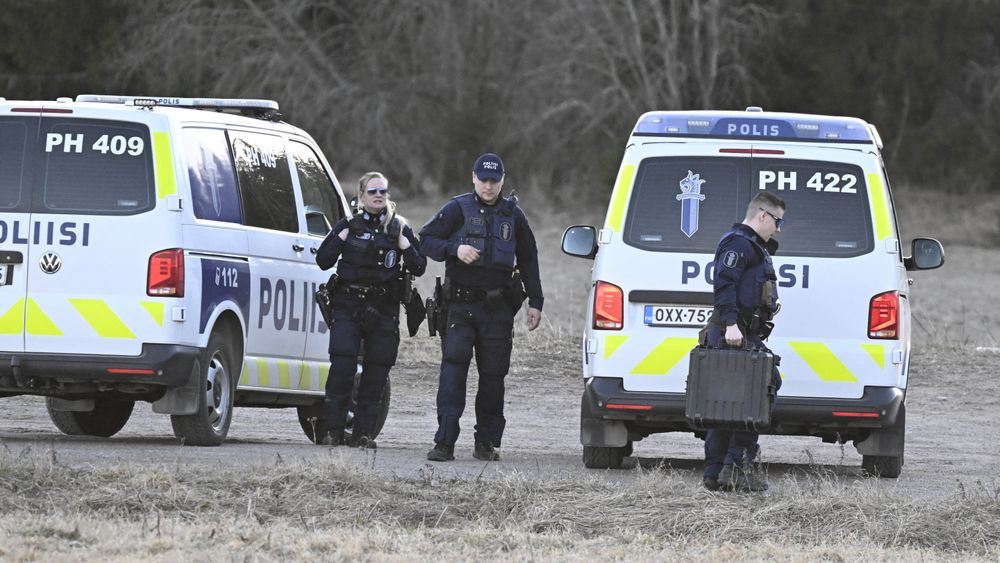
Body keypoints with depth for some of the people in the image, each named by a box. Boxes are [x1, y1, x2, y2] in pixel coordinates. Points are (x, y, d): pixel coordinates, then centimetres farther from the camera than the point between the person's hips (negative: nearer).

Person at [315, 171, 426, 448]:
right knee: (342, 365, -12)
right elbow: (323, 260, 2)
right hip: (348, 305, -1)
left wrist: (403, 242, -7)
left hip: (383, 309, 1)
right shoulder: (349, 225, 7)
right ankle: (334, 431, -9)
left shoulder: (399, 228, 9)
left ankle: (364, 432, 7)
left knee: (376, 372, 0)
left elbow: (419, 267, 7)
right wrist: (343, 234, -7)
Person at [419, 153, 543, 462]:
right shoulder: (457, 209, 3)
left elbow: (528, 260, 19)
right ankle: (444, 442, -19)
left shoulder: (513, 215, 12)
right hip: (460, 305, -3)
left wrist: (535, 302, 13)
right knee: (453, 368, -14)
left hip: (498, 309, 3)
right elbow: (426, 239, 0)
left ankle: (487, 443, 13)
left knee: (493, 375, 4)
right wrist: (455, 249, -18)